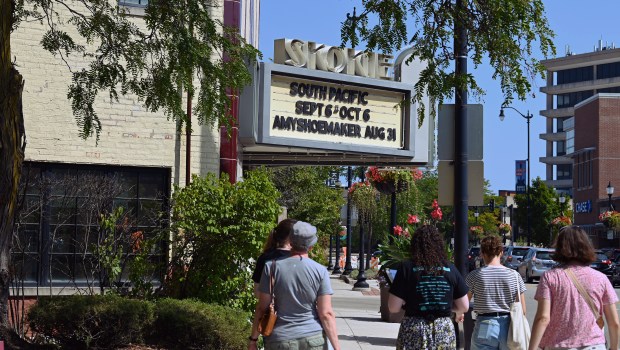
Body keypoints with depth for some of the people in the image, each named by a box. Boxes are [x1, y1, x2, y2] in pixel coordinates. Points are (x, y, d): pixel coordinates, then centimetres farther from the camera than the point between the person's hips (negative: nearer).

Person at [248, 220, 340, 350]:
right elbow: (326, 314, -8)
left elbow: (262, 307, -4)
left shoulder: (272, 267, -6)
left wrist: (253, 339, 6)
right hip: (314, 339, 1)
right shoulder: (320, 271, -5)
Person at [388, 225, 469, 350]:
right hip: (445, 330, 2)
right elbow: (464, 307, 6)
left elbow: (393, 308, -7)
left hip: (414, 330, -2)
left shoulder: (407, 268, -6)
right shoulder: (450, 269, 2)